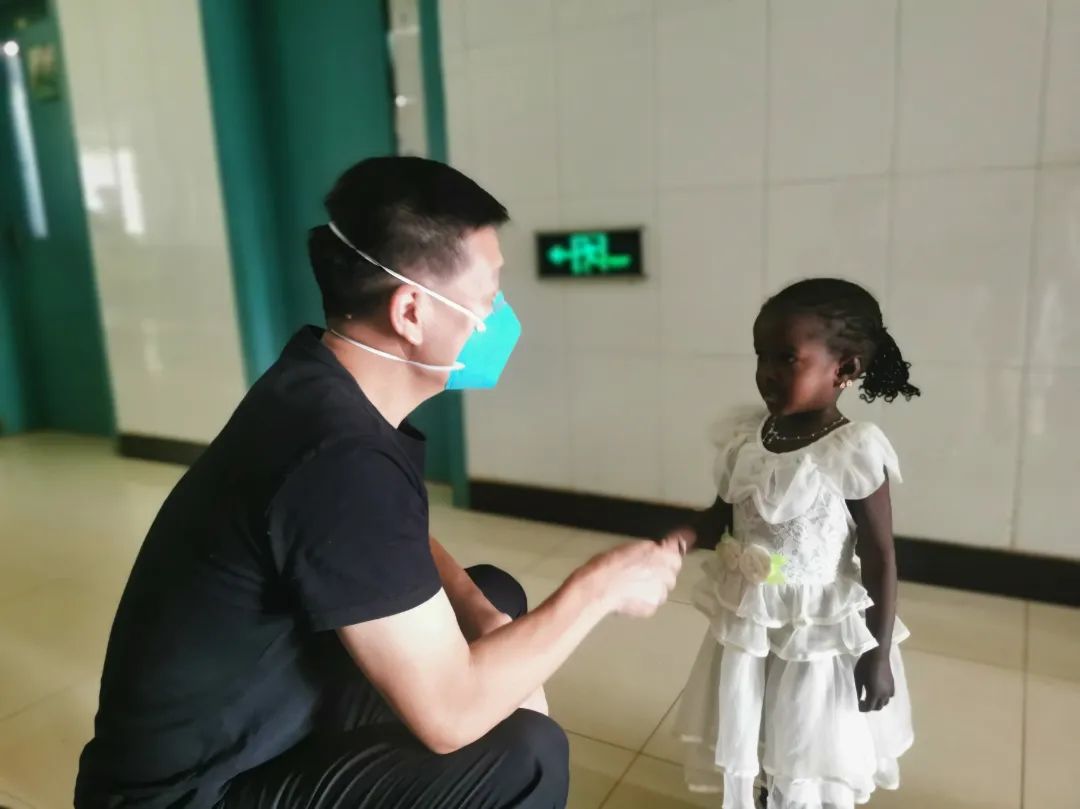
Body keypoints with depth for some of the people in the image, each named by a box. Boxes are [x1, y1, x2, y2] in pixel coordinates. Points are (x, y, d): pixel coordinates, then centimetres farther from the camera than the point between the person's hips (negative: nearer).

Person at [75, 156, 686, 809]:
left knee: (499, 598, 8)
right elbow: (451, 712, -28)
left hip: (265, 721, 8)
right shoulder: (338, 457, -33)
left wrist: (483, 617, -7)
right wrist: (599, 587, -15)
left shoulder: (328, 386, -6)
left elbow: (403, 543, 11)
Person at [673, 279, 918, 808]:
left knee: (810, 764, 16)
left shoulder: (854, 452, -20)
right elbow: (720, 518, 6)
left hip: (820, 632, -5)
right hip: (746, 622, 5)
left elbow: (879, 558, -14)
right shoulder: (745, 437, -5)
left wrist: (879, 652, -11)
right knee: (739, 746, 23)